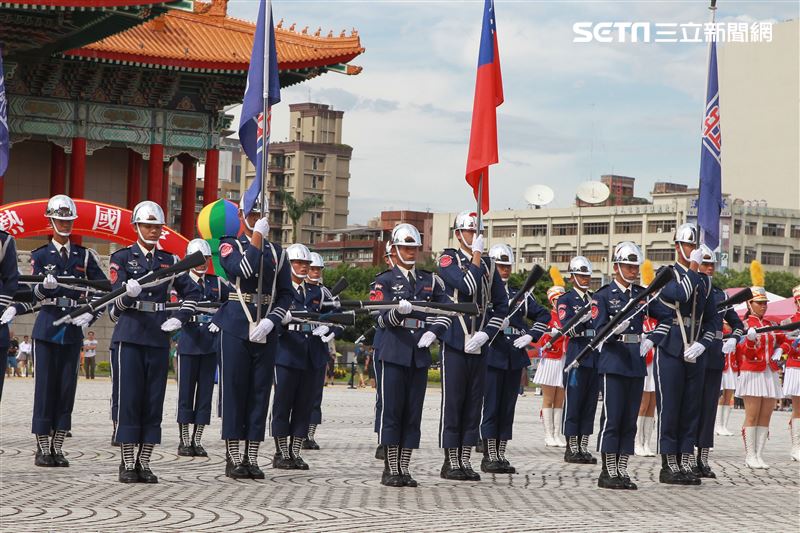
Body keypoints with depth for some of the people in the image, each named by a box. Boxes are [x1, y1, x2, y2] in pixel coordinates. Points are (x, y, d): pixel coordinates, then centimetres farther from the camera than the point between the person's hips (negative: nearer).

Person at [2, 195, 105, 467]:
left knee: (67, 388, 3)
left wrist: (90, 314, -8)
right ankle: (42, 449, 2)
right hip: (47, 328, -2)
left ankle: (58, 448, 9)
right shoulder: (40, 255, 4)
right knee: (45, 387, -3)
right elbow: (36, 294, -8)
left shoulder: (84, 256, 9)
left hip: (73, 330, 2)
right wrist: (45, 286, -30)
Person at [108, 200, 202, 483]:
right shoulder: (122, 257, 2)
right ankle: (128, 464, 1)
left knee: (154, 400, 3)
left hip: (159, 337, 4)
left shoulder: (169, 261, 12)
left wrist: (179, 319, 3)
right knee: (129, 399, -4)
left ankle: (144, 462, 9)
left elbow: (193, 293, 18)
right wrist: (128, 292, -30)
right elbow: (118, 302, -7)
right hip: (130, 335, -3)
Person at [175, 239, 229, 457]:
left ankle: (197, 440, 10)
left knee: (205, 392, 4)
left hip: (211, 343, 3)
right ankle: (184, 441, 5)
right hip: (189, 342, -3)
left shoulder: (217, 282, 11)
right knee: (186, 392, -1)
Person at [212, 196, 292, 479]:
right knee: (234, 390, -1)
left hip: (266, 332, 3)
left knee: (260, 392, 3)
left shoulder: (277, 252, 12)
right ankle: (233, 458, 3)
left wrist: (270, 321, -7)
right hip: (236, 329, -3)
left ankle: (252, 457, 7)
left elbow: (285, 294, 8)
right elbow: (243, 270, -18)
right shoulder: (229, 245, 3)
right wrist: (257, 236, -14)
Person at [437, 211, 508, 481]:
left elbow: (501, 306, 11)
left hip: (479, 345, 5)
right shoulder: (448, 259, -3)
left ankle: (465, 459, 13)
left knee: (474, 403, 7)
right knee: (453, 402, -3)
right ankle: (451, 462, 2)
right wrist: (477, 255, -12)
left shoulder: (488, 264, 12)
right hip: (455, 344, -5)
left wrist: (485, 334, -2)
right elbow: (467, 287, -20)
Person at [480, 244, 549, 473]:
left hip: (515, 359, 5)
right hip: (491, 357, -5)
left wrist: (530, 335, 6)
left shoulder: (520, 296, 15)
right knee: (490, 408, -3)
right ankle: (489, 457, 1)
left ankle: (501, 455, 13)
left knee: (507, 409, 8)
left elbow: (543, 315, 20)